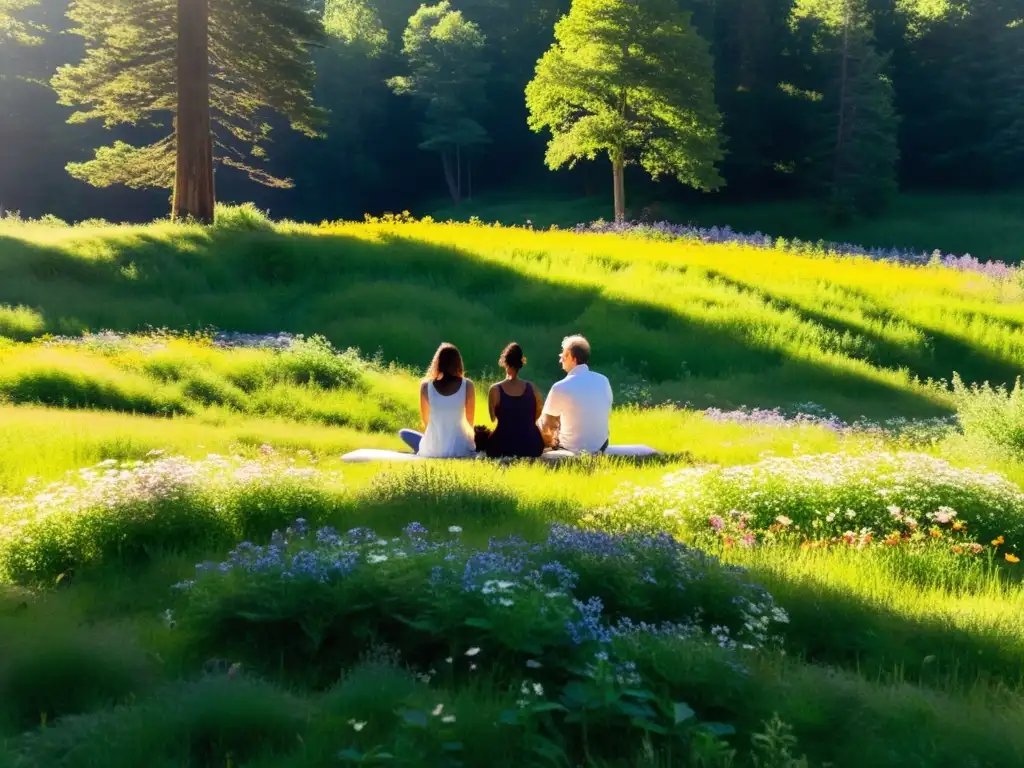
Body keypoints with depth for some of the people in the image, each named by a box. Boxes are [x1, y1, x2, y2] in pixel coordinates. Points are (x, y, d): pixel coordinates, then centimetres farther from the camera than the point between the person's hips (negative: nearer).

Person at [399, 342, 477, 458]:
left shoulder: (426, 386, -9)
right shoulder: (467, 385, -10)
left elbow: (426, 421, 4)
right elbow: (470, 420, 1)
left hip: (433, 450, 0)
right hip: (461, 449, 0)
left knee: (403, 433, 27)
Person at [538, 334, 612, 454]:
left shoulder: (561, 387, -19)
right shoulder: (603, 381, -4)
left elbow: (545, 425, -6)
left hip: (572, 449, -5)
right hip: (601, 446, 5)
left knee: (538, 425, 18)